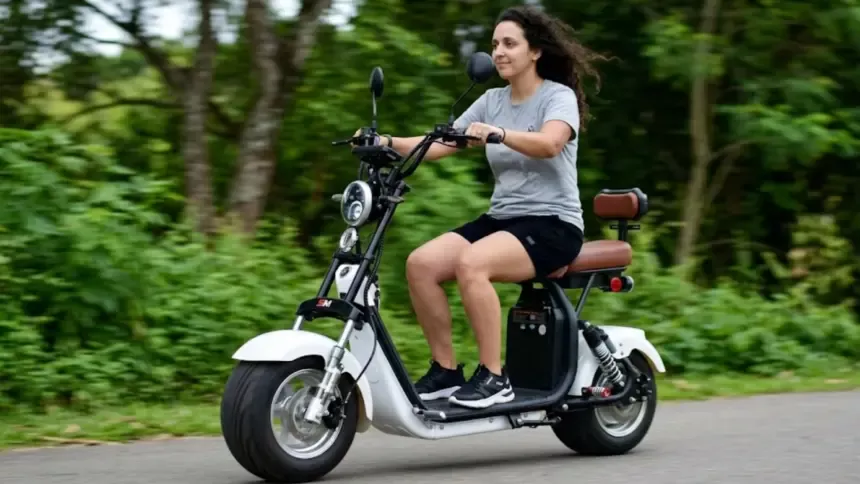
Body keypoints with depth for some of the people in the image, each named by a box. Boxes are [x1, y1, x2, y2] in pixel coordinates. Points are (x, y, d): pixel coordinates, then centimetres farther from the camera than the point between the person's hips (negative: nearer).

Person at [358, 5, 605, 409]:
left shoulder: (559, 96, -6)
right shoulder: (492, 100, 13)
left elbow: (549, 143, -28)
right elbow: (440, 144, 5)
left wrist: (497, 134, -44)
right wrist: (389, 143, -12)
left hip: (552, 224, -6)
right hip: (501, 218, 6)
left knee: (470, 264, -34)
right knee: (421, 263, -18)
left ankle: (494, 377, -25)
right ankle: (446, 371, -8)